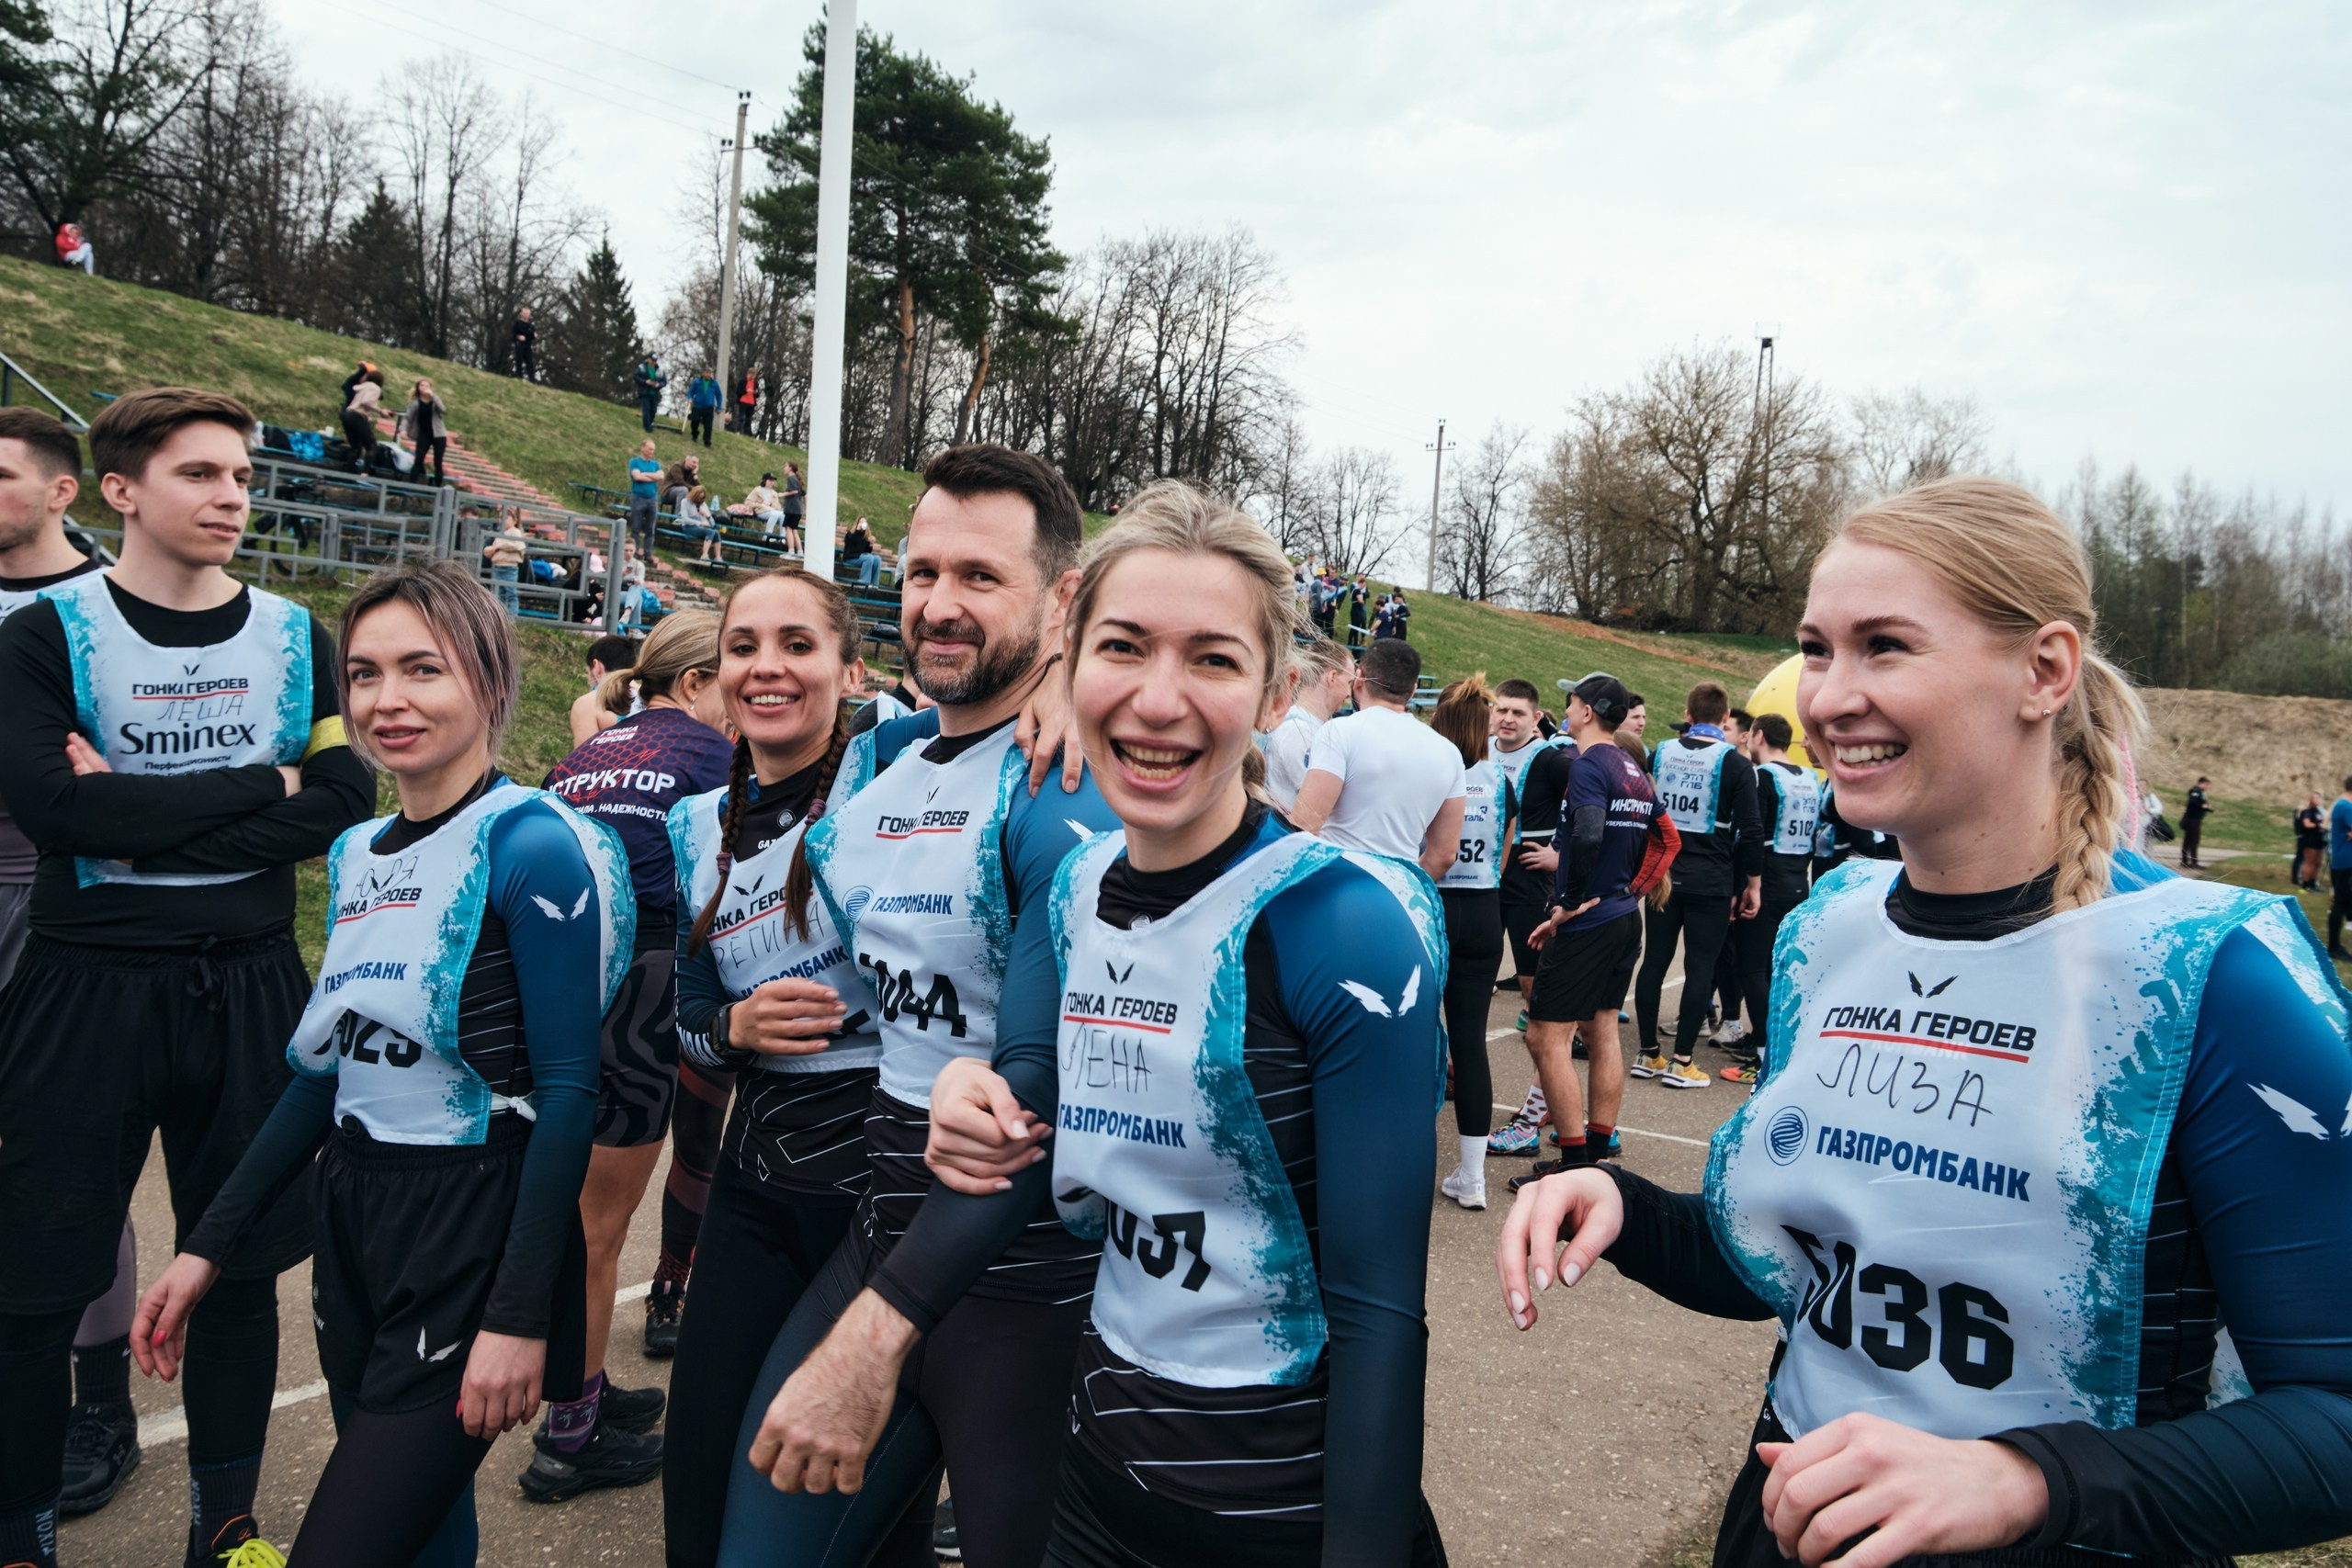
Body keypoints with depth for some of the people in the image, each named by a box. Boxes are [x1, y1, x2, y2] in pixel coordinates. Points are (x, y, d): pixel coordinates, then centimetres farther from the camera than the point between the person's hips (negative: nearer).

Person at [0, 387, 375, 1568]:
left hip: (249, 989, 3)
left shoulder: (293, 638, 5)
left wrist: (146, 819, -15)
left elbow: (343, 802, -7)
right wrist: (262, 783, -13)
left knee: (241, 1265, 11)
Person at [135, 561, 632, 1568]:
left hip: (474, 1240, -7)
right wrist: (207, 1246, 12)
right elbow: (326, 1070, 15)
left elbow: (565, 1092, -17)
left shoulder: (530, 845, -14)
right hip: (352, 1227, 7)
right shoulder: (357, 853, 9)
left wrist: (520, 1317, -19)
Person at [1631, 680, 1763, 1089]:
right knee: (1700, 968, 2)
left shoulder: (1659, 753, 4)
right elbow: (1750, 830, -9)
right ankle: (1681, 1062, 4)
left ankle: (1648, 1055, 16)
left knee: (1654, 961, 9)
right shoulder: (1735, 763, -7)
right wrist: (1753, 884, 0)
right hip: (1711, 882, -4)